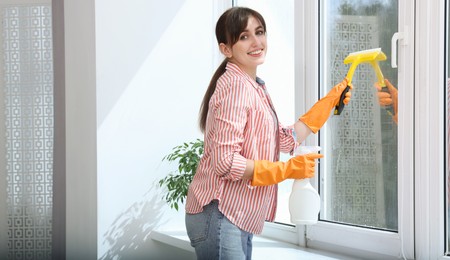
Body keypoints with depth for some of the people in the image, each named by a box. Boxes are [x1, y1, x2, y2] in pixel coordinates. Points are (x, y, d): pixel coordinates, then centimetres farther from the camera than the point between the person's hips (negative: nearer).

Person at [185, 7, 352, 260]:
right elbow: (225, 162, -23)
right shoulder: (235, 87, -18)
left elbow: (286, 140, 16)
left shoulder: (255, 88, 14)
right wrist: (288, 169, -18)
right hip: (219, 216, -10)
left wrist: (330, 101, 17)